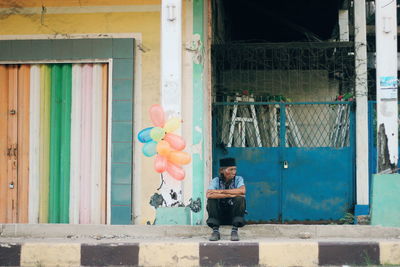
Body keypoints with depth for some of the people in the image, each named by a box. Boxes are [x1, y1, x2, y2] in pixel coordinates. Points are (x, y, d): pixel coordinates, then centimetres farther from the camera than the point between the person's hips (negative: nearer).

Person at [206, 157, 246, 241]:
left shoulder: (238, 179, -2)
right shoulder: (216, 181, -3)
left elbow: (242, 191, -26)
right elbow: (209, 195, -24)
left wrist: (221, 191, -23)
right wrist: (230, 195, -27)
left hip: (234, 214, 0)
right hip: (219, 215, 0)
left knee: (240, 199, -26)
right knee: (211, 200, -24)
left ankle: (234, 230, -22)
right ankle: (215, 231, -20)